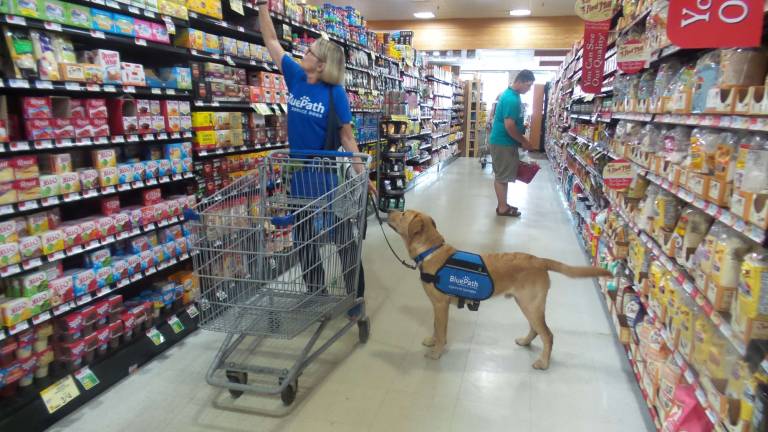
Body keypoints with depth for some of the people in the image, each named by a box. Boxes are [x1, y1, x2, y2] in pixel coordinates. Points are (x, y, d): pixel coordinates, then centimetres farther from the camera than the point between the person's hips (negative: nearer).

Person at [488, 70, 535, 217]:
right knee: (502, 176, -1)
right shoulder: (512, 99, -22)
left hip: (503, 141, 10)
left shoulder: (510, 94, 11)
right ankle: (503, 208, 7)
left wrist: (522, 127, 15)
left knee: (502, 175, 15)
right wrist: (523, 141, -13)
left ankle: (503, 204, 24)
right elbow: (509, 126, -25)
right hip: (503, 142, -10)